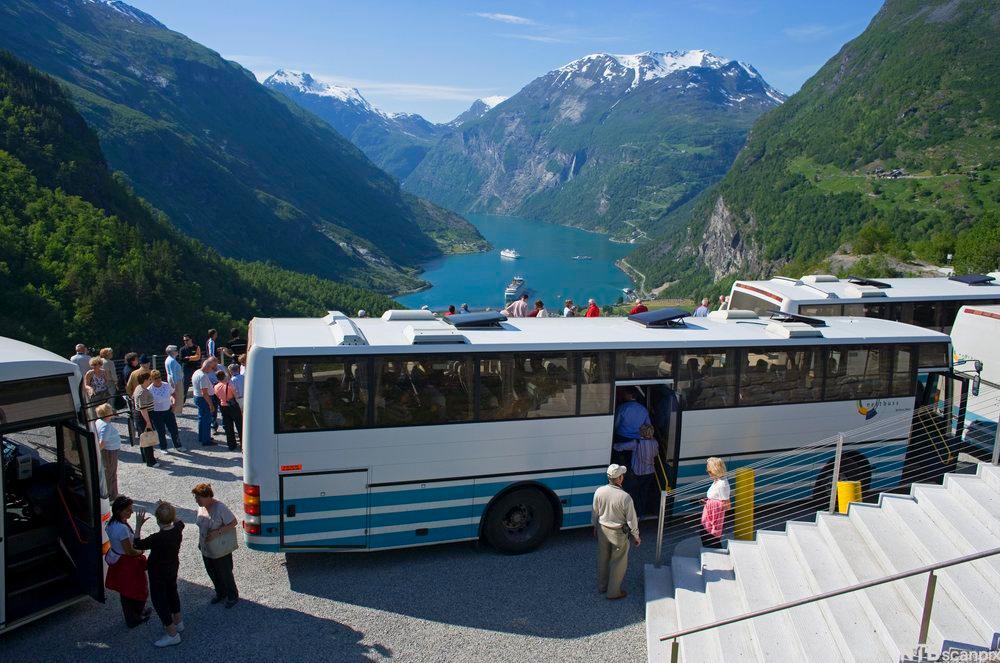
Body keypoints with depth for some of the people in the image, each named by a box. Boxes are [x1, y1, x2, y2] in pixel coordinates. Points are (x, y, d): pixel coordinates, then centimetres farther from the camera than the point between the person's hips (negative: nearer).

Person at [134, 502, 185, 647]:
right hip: (173, 568, 8)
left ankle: (172, 634, 12)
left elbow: (137, 545, -20)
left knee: (159, 600, 7)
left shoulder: (157, 538, -35)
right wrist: (169, 511, 9)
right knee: (172, 593, 28)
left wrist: (139, 526, -15)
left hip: (158, 572, -7)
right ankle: (178, 622, 45)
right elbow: (179, 522, 12)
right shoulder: (178, 530, -15)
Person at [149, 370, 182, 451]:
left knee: (174, 429, 9)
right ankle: (163, 448, 27)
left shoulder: (167, 385, -5)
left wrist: (173, 403, -1)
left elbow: (173, 394, 12)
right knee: (161, 432, 8)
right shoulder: (150, 390, -15)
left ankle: (178, 445, 27)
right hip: (157, 413, -3)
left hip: (168, 411, 3)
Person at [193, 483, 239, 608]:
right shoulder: (201, 507, -5)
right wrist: (200, 542, 15)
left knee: (225, 574, 10)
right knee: (212, 573, 22)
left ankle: (233, 596, 32)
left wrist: (217, 533, -31)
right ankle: (220, 593, 45)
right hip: (206, 549, 7)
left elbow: (233, 523, -23)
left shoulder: (220, 508, -28)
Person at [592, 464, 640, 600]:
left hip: (602, 530, 5)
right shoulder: (625, 497, -29)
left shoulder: (599, 492, -15)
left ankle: (602, 586, 40)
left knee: (603, 558, 23)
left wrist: (595, 526, 18)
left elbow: (595, 512, 0)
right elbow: (632, 520, -17)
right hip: (618, 533, -5)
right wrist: (636, 536, -1)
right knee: (619, 562, 15)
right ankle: (613, 592, 27)